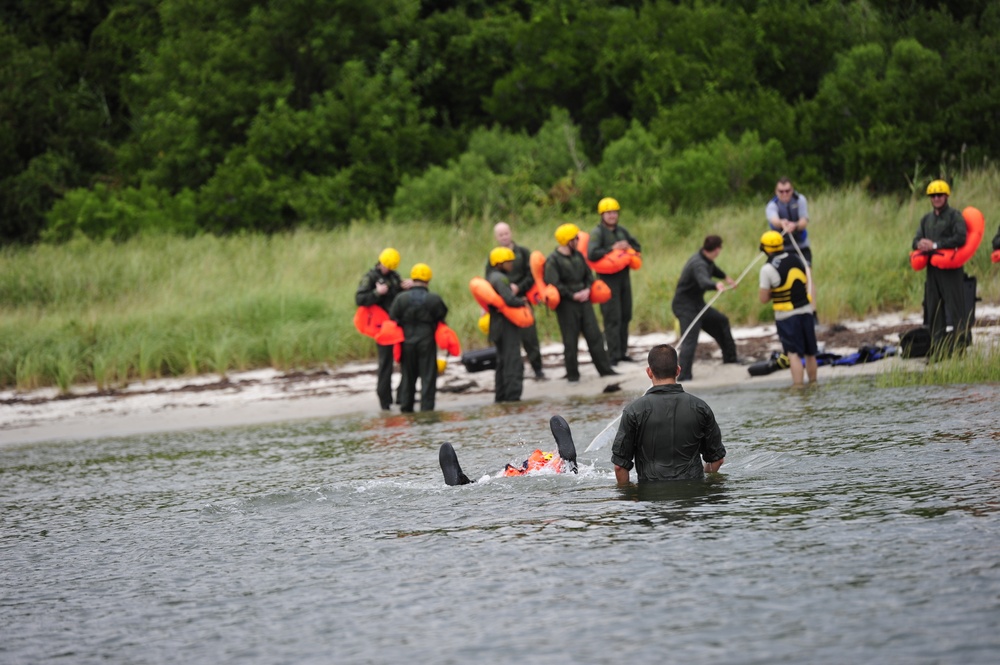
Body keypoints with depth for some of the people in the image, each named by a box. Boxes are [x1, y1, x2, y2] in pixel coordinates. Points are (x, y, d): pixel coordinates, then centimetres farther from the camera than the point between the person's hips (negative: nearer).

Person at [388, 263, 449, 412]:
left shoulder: (401, 298, -6)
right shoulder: (434, 299, -10)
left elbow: (393, 318, 0)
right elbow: (442, 315, 2)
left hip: (407, 342, 2)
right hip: (427, 341, -2)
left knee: (408, 376, 14)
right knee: (428, 377, 3)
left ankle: (406, 407, 18)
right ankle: (427, 408, -3)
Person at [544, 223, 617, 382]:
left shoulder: (578, 256, 12)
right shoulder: (553, 260, -10)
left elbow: (588, 275, 18)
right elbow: (553, 284, -17)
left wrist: (587, 290, -2)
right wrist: (573, 295, -17)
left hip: (583, 301, 6)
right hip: (566, 304, -6)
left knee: (594, 335, 4)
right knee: (570, 340, -1)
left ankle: (604, 369, 10)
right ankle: (572, 374, 9)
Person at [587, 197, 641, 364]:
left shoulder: (621, 230, 12)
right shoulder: (598, 233, -10)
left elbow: (637, 247, 19)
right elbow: (591, 254, -23)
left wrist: (628, 247, -3)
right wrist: (612, 249, -21)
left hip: (624, 276, 7)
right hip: (608, 279, -7)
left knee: (625, 316, 11)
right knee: (613, 318, -9)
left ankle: (622, 352, 19)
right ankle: (614, 355, -7)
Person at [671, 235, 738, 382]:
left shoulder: (706, 261, 4)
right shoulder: (698, 264, -28)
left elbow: (713, 269, 29)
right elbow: (704, 282, -49)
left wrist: (725, 277, 47)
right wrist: (716, 285, -69)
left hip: (697, 304, 11)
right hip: (685, 305, -11)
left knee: (721, 321, 24)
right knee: (690, 339, -21)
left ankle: (730, 357, 41)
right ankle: (683, 375, -28)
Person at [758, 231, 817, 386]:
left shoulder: (767, 269, -13)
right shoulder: (797, 260, 4)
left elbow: (764, 299, -9)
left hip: (787, 316, -5)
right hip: (806, 311, 5)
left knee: (794, 353, -7)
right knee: (810, 353, 14)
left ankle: (798, 385, -14)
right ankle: (813, 383, 25)